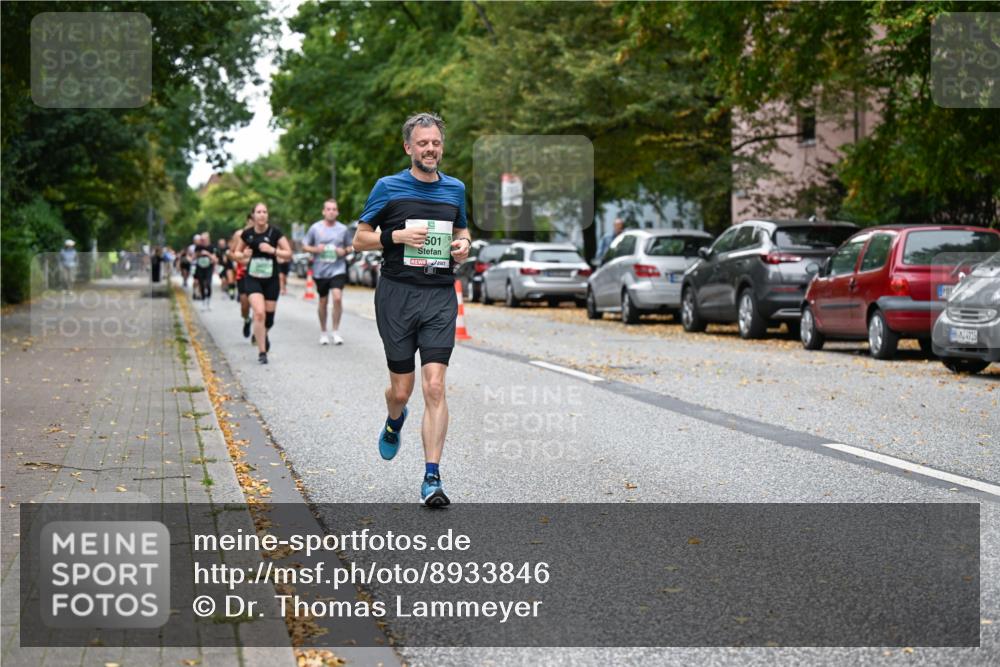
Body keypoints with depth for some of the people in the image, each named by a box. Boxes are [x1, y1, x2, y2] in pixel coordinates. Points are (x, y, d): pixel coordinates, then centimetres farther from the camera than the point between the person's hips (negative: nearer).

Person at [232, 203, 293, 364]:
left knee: (269, 317, 8)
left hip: (271, 279, 1)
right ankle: (262, 351, -10)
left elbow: (288, 254, -4)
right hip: (253, 278, -1)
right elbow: (237, 252, 14)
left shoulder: (275, 232, -6)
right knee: (259, 313, -19)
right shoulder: (247, 234, -1)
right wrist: (243, 255, -8)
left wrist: (272, 250, -19)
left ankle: (263, 335, 44)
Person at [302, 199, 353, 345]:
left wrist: (345, 251, -7)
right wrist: (315, 249, -13)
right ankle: (323, 333, 26)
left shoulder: (343, 229, 2)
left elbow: (350, 246, 15)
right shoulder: (315, 228, -1)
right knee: (323, 302, 10)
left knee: (337, 297, -19)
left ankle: (336, 332, -6)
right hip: (320, 271, 1)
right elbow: (304, 246, 6)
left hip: (338, 269, -1)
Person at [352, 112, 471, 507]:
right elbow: (360, 239, 4)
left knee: (434, 386, -10)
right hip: (397, 296, -1)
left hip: (440, 296, 1)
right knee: (401, 389, 5)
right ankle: (395, 423, 43)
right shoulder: (388, 187, 2)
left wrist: (464, 245, 4)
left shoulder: (455, 189, 12)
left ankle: (432, 478, -9)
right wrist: (398, 236, -12)